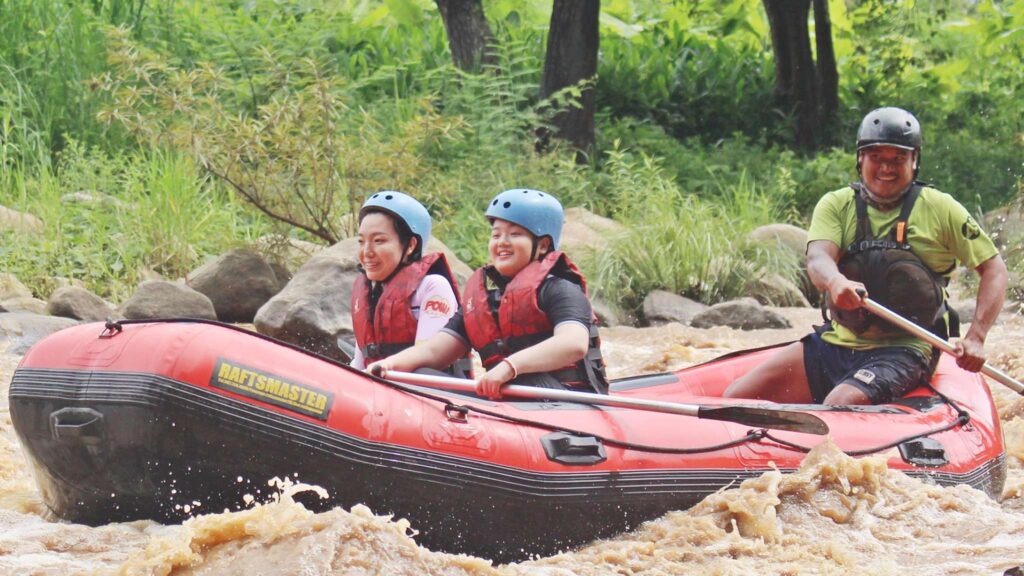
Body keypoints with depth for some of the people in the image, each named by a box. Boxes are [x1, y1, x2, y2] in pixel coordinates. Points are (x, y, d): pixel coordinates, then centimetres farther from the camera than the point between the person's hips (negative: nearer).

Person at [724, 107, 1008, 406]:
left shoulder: (940, 209, 2)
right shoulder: (836, 204, 7)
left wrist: (975, 338, -11)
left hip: (903, 352, -4)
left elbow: (994, 268, 4)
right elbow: (817, 258, -13)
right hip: (836, 344, 4)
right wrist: (835, 281, -38)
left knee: (839, 407, -32)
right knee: (737, 399, -8)